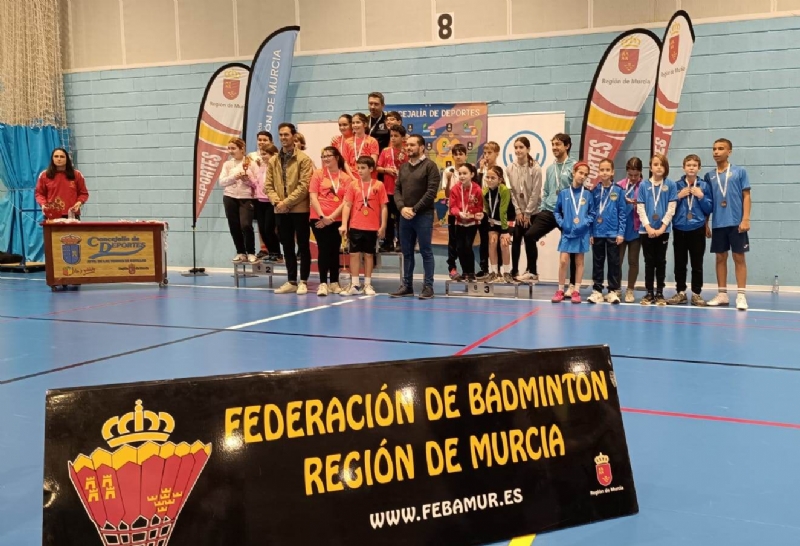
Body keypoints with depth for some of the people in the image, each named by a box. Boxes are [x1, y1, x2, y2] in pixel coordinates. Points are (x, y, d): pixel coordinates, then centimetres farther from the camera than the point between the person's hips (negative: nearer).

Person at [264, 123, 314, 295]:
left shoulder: (303, 159, -5)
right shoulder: (273, 161, 11)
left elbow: (304, 185, -13)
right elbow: (268, 185, 8)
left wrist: (287, 202, -16)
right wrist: (276, 201, -9)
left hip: (300, 209, -5)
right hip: (280, 211, 5)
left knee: (303, 246, 2)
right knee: (287, 247, 10)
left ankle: (303, 281, 9)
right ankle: (291, 281, 18)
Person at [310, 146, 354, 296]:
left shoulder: (346, 178, 3)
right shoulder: (318, 174, 3)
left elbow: (346, 201, -3)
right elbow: (313, 196, -3)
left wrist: (332, 216, -10)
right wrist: (322, 216, -13)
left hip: (337, 220, 1)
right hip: (319, 219, -1)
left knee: (335, 251, 8)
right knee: (323, 249, -4)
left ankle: (334, 283, 16)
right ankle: (323, 283, -2)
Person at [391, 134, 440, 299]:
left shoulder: (430, 166, -4)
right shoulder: (403, 167, 15)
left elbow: (431, 192, -12)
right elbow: (397, 189, 11)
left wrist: (415, 209, -14)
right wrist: (402, 208, -7)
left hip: (423, 216, -6)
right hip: (404, 216, 6)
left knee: (426, 252, -1)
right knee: (407, 252, 10)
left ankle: (428, 286, 5)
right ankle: (407, 285, 18)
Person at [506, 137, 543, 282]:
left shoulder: (535, 168, -12)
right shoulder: (510, 169, 0)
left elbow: (536, 192, -13)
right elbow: (512, 191, 1)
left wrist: (528, 212, -13)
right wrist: (518, 211, -5)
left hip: (533, 211, -4)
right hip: (518, 211, 4)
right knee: (516, 239, 1)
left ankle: (532, 272, 9)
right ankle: (514, 271, 8)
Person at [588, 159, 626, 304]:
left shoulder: (618, 191, -2)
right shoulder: (595, 191, 4)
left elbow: (622, 213, -2)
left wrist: (621, 233, -8)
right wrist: (590, 233, 0)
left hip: (613, 233, -2)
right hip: (597, 233, 2)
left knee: (614, 263, 5)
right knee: (597, 263, 8)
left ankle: (613, 291, 13)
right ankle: (597, 290, 16)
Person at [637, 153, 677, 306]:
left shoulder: (670, 185, 0)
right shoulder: (644, 185, 2)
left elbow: (671, 208, -4)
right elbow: (640, 208, -2)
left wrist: (662, 227, -11)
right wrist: (648, 227, -11)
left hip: (663, 229, 0)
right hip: (646, 230, 1)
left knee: (661, 261, 6)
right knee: (649, 262, 6)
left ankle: (660, 293, 13)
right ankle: (649, 293, 12)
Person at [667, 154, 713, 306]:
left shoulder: (704, 186, 3)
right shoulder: (677, 185, 3)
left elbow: (709, 209, 2)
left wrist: (701, 196, -10)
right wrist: (679, 196, -9)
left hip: (697, 229, -1)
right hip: (679, 229, 1)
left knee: (697, 264, 2)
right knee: (679, 264, 6)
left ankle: (696, 294, 9)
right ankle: (681, 292, 15)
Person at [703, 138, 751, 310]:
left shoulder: (739, 172, 1)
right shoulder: (709, 176, 10)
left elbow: (746, 196, -1)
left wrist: (745, 219, -10)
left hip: (736, 223, -3)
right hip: (717, 224, 3)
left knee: (739, 258, 0)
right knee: (720, 257, 8)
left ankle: (741, 296, 2)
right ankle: (722, 295, 15)